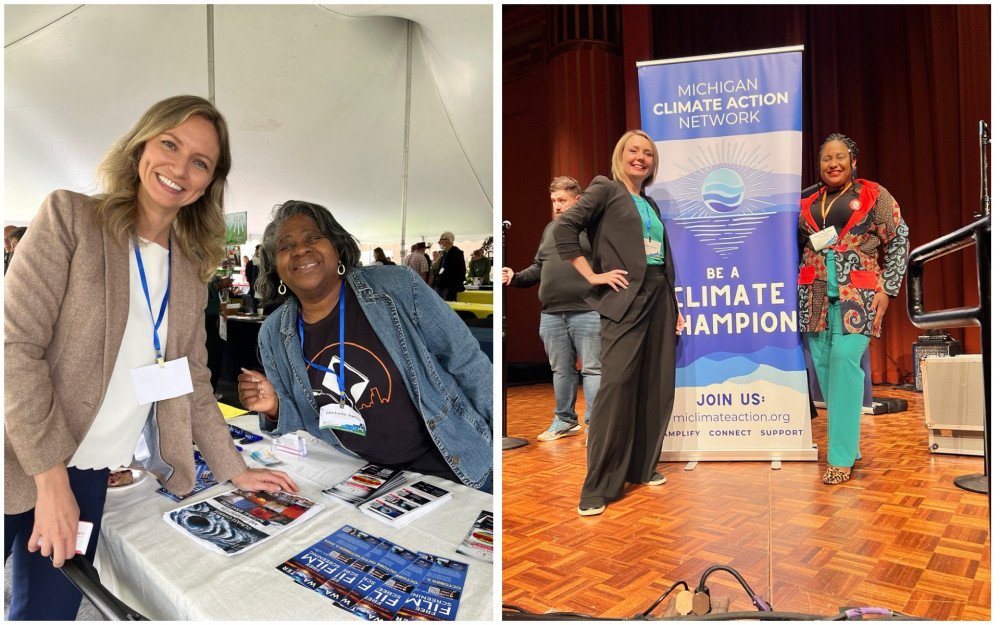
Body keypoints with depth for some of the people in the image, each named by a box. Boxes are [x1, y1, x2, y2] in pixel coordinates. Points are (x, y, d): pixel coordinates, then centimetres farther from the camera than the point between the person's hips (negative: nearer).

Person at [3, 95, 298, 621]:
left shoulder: (191, 270, 7)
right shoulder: (70, 216, -8)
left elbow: (192, 379, 10)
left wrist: (234, 469, 6)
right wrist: (51, 478, -17)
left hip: (89, 471, 5)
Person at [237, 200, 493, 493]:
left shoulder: (397, 287, -16)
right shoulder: (273, 336, -5)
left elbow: (467, 362, -10)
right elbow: (303, 426, 6)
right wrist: (275, 409, -17)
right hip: (364, 478, 4)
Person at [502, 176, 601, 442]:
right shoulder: (550, 229, 18)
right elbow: (538, 268, 21)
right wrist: (515, 277, 5)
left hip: (587, 313, -6)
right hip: (551, 314, 6)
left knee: (592, 369, 0)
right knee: (560, 370, 15)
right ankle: (565, 421, 28)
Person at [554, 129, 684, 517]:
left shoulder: (650, 204, 22)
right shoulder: (605, 190, 2)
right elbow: (564, 226, -12)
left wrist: (675, 305, 17)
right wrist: (592, 275, -13)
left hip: (659, 298, 7)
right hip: (625, 298, -7)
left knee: (655, 385, 7)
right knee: (616, 384, -12)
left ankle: (643, 466, 21)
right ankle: (599, 486, -5)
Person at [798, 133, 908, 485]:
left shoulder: (874, 195, 5)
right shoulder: (808, 204, 15)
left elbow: (899, 242, 2)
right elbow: (799, 250, 19)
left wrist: (888, 288, -6)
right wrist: (799, 290, 8)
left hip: (858, 293, -4)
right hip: (816, 295, 4)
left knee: (845, 359, -16)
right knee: (823, 364, 2)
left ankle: (841, 455, -10)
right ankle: (846, 443, 17)